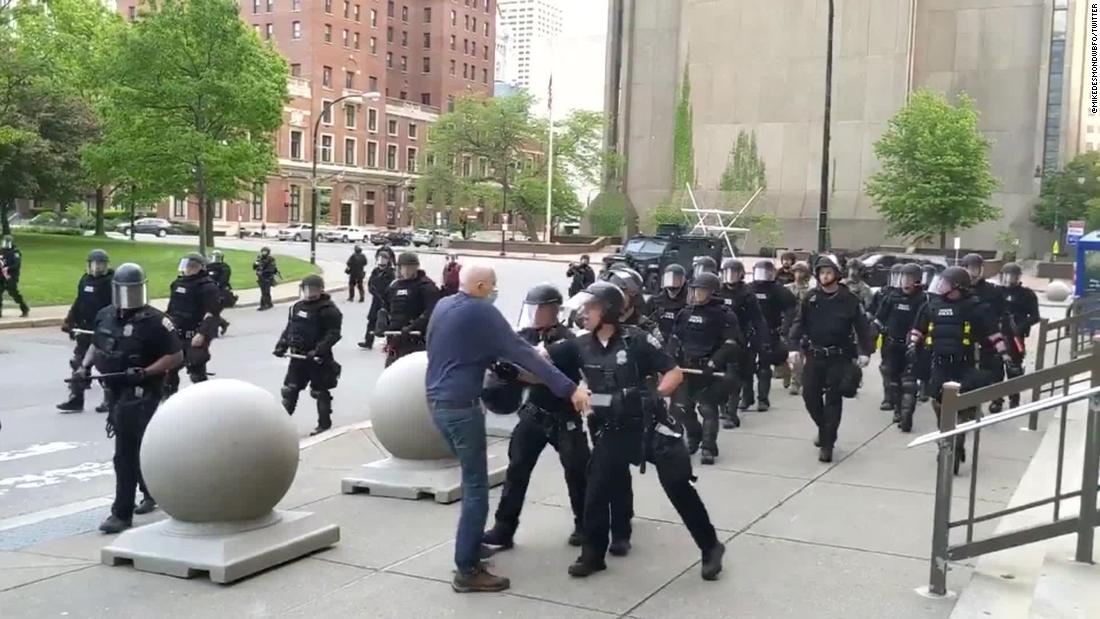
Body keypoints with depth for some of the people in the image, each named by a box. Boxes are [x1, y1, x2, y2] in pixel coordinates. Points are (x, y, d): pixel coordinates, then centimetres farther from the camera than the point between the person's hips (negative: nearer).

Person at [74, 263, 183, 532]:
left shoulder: (154, 321, -14)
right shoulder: (105, 316, 7)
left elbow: (176, 356, -14)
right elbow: (96, 345, 24)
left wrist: (145, 372, -25)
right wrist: (85, 366, 5)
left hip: (141, 394, -7)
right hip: (114, 391, 7)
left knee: (126, 453, -8)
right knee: (137, 447, 20)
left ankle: (122, 514, -3)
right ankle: (152, 493, 39)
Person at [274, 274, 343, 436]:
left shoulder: (328, 309, -12)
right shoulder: (297, 307, 10)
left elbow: (333, 334, -19)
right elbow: (289, 328, 19)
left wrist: (319, 350, -28)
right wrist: (281, 345, 6)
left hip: (318, 358, -6)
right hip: (298, 356, 6)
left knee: (320, 392, 5)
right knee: (289, 389, 9)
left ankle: (324, 423, 20)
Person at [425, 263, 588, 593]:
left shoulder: (442, 307, 10)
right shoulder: (480, 312, -13)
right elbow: (522, 352, -17)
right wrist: (570, 388, -18)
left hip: (437, 402, 9)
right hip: (461, 406, -9)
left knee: (471, 478, 22)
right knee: (476, 486, -3)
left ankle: (471, 546, 31)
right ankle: (467, 570, -2)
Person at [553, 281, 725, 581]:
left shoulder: (637, 340, -14)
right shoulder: (580, 346, -1)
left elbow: (675, 373, -9)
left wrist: (655, 396, -22)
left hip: (651, 427, -4)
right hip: (613, 431, 4)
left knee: (679, 488, -1)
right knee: (596, 492, 4)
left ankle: (711, 548, 15)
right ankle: (592, 555, 21)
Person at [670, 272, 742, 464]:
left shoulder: (724, 314, -8)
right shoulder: (685, 313, 10)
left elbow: (731, 343, -13)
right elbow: (675, 339, 18)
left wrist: (713, 363, -21)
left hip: (710, 370, -6)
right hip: (686, 367, 6)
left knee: (708, 408, -8)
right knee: (680, 406, 7)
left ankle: (708, 448, 1)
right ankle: (694, 436, 32)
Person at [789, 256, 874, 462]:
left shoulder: (849, 300, -3)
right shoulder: (810, 299, 4)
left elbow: (862, 327, -1)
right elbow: (798, 324, 3)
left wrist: (864, 352, -10)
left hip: (839, 358, -3)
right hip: (814, 356, 3)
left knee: (833, 399, -2)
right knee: (810, 395, 5)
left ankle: (827, 444, 3)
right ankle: (824, 428, 32)